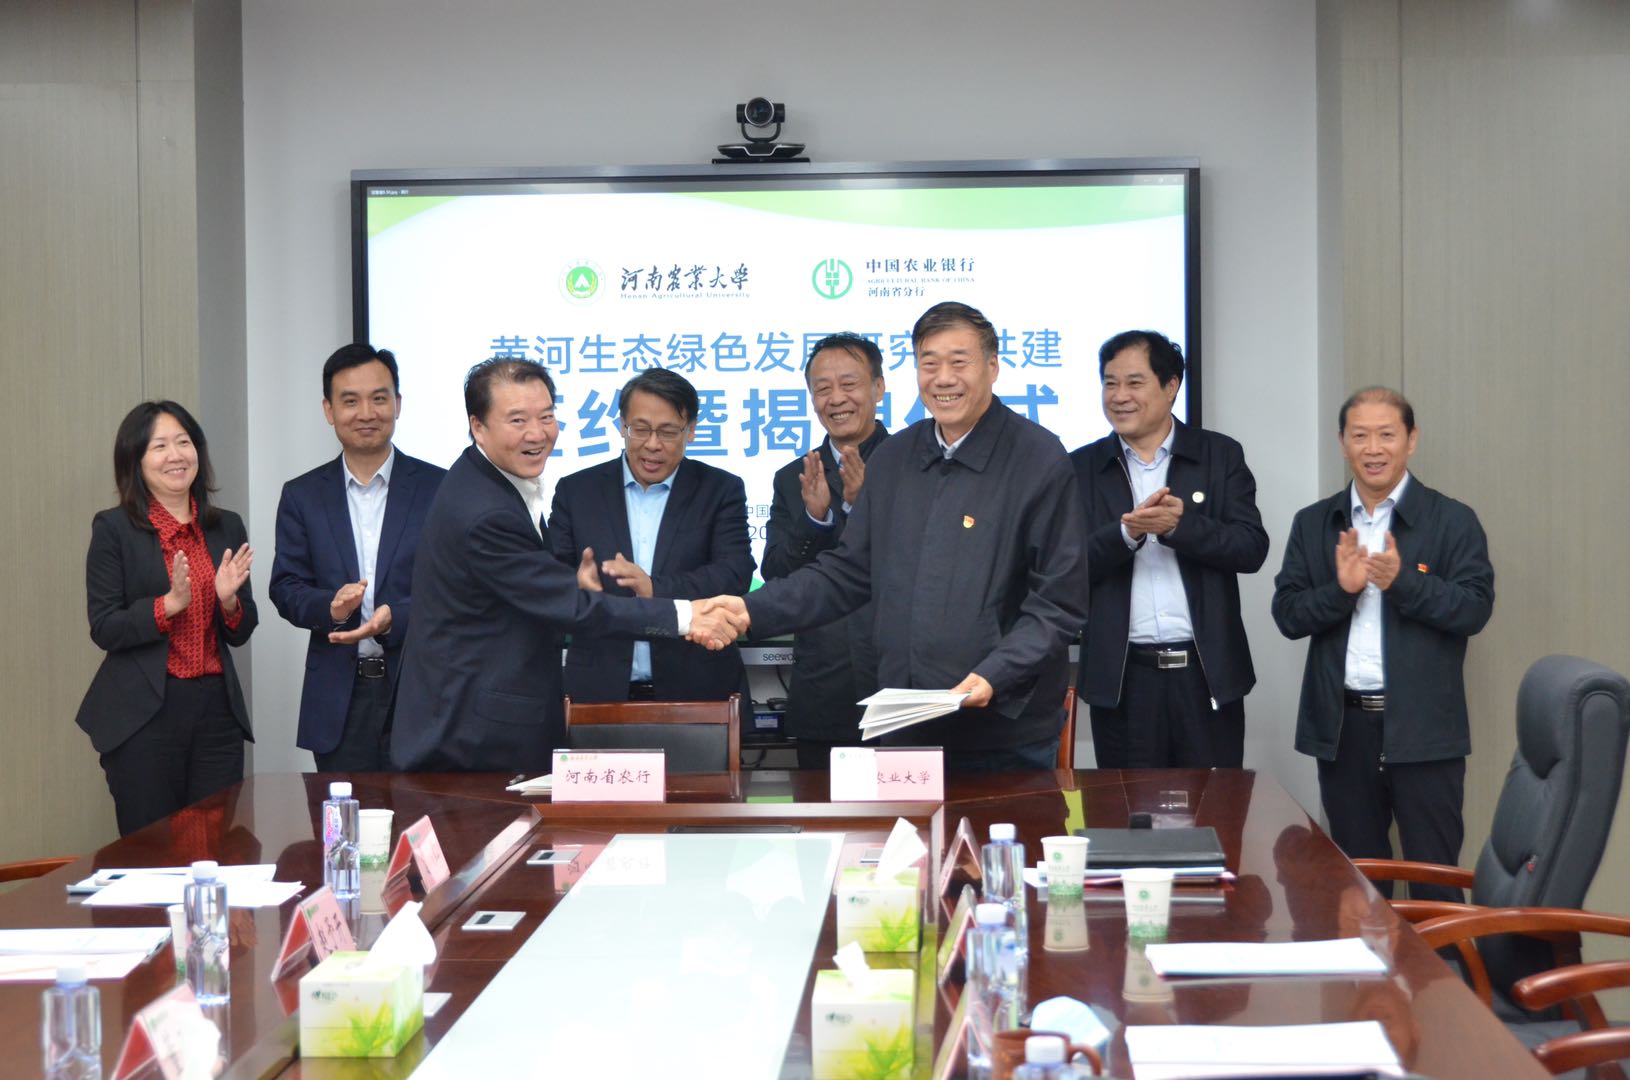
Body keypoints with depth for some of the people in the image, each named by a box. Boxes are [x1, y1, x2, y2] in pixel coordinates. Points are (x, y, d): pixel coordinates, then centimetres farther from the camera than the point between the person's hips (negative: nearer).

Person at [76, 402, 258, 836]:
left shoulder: (227, 527, 10)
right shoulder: (113, 529, -2)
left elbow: (241, 633, 12)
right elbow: (104, 629, -7)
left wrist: (229, 600, -8)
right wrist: (169, 604, -20)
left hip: (217, 708, 4)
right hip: (143, 715, -4)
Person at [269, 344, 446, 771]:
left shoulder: (439, 488, 2)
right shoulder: (302, 496, 9)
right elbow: (285, 589, 6)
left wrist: (394, 619, -18)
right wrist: (330, 605, -15)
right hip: (338, 702, 2)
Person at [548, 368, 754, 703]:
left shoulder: (721, 490, 4)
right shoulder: (576, 491, 7)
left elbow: (735, 574, -9)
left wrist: (655, 588, -25)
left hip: (697, 692, -1)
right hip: (600, 693, 1)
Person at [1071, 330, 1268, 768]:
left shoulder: (1220, 456, 5)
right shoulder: (1082, 467, 6)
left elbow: (1252, 549, -4)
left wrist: (1181, 524, -19)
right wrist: (1127, 532, -19)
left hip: (1207, 673, 0)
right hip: (1122, 678, 0)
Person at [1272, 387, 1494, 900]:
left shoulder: (1453, 520, -1)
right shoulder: (1312, 524, 8)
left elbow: (1475, 608, -9)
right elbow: (1287, 614, 3)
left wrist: (1404, 582, -22)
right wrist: (1341, 589, -15)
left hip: (1423, 728, -3)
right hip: (1343, 727, 3)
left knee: (1435, 877, 2)